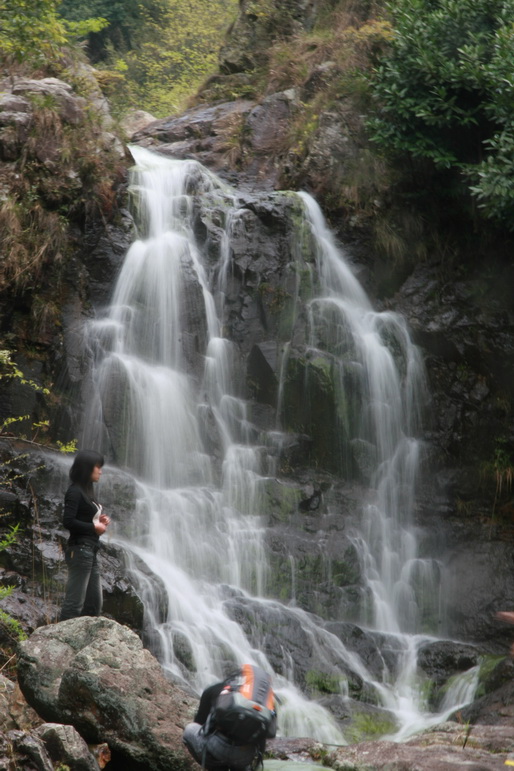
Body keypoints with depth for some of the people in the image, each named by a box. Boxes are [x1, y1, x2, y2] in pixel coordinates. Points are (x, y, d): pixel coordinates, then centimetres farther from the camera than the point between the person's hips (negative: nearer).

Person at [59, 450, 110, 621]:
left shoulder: (85, 491, 18)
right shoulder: (75, 492, -11)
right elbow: (68, 521, -20)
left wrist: (99, 520, 4)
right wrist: (94, 527, -12)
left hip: (90, 552, 10)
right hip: (80, 550, -10)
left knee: (94, 603, 11)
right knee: (74, 603, -12)